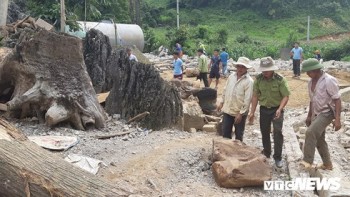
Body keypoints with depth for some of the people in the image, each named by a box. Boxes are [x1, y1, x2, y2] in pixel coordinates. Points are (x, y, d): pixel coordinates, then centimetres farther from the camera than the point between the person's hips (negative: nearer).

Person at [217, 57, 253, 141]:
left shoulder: (249, 81, -15)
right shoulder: (231, 77, 4)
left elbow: (247, 99, -18)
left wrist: (241, 113, -19)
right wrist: (222, 102, 14)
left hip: (240, 113, -5)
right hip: (227, 110, 5)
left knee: (239, 134, 11)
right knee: (225, 132, 13)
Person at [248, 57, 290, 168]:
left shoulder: (280, 79, -15)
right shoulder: (258, 79, -6)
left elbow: (286, 96, -15)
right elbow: (255, 96, 0)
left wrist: (280, 109, -29)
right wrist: (252, 112, 0)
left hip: (277, 109, -3)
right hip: (264, 109, 3)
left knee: (278, 132, -10)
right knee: (264, 132, 13)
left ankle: (278, 157, 3)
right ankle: (266, 153, 34)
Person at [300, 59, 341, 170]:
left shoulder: (329, 80, -17)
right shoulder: (311, 81, 6)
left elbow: (337, 100, -18)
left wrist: (337, 119, -23)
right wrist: (309, 116, 21)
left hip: (327, 113, -8)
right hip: (316, 114, 9)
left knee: (311, 132, -27)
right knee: (319, 140, 14)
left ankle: (307, 161, -21)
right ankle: (327, 164, 29)